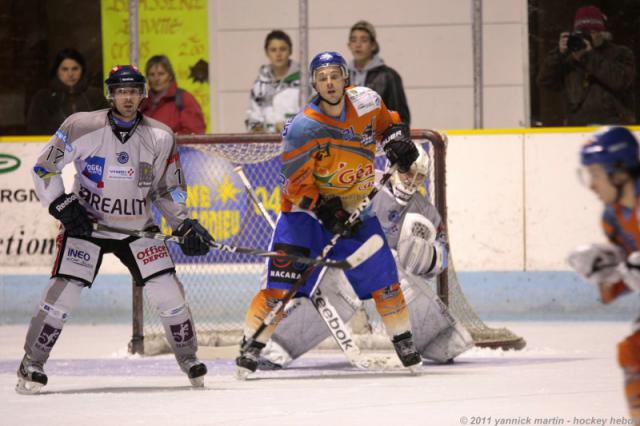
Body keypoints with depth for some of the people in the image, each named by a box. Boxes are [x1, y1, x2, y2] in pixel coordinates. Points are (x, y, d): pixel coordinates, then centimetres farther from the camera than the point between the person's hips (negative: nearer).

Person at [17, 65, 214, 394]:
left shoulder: (160, 138, -6)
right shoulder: (82, 128, -15)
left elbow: (169, 188, 6)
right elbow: (44, 168, -6)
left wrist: (185, 225, -6)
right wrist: (63, 206, -16)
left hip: (138, 227, 2)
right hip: (86, 223, -2)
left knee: (167, 291, -5)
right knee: (64, 291, -14)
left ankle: (188, 359, 16)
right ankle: (31, 365, 1)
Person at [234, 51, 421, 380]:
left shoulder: (365, 101, -9)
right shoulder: (303, 128, -23)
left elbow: (385, 121, 15)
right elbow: (296, 183, -19)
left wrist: (396, 138, -5)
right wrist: (324, 209, -29)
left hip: (356, 205, 4)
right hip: (306, 204, -4)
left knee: (382, 275, 0)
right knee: (282, 278, -15)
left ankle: (403, 339, 18)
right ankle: (252, 344, -6)